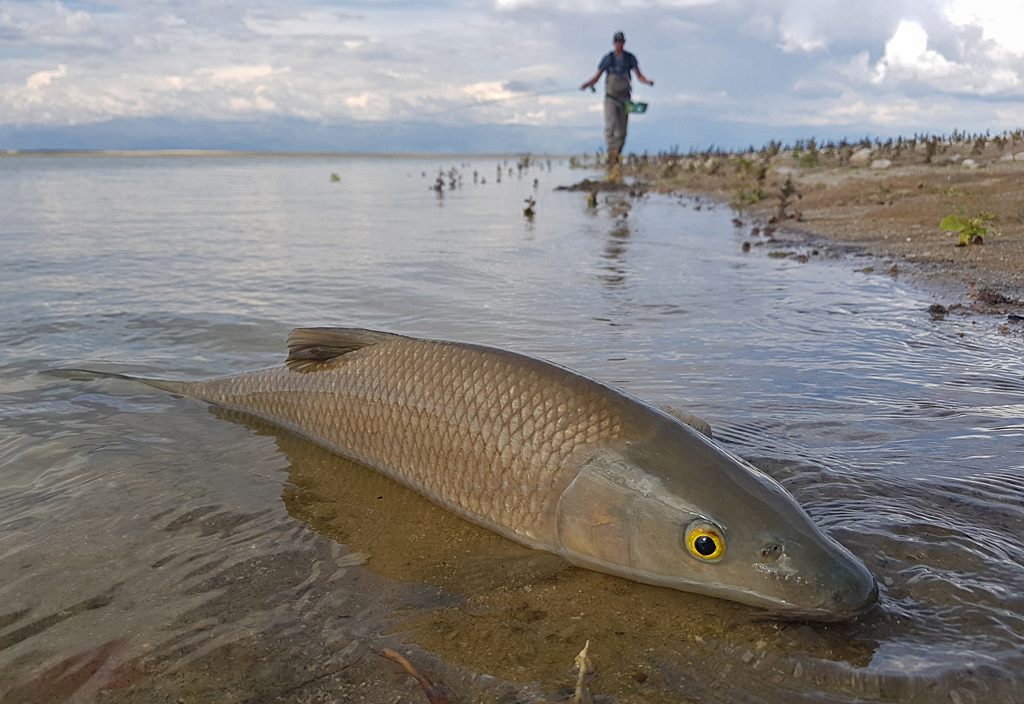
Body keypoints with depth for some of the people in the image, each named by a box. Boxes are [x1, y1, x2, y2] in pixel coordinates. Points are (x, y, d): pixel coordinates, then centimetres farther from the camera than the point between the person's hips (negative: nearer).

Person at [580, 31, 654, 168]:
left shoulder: (630, 58, 4)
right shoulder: (607, 58, 0)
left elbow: (639, 76, 1)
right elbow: (596, 78, 2)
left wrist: (647, 81, -20)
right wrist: (586, 85, -17)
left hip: (624, 98, 2)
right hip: (610, 98, -2)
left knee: (622, 130, 3)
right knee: (610, 126, -19)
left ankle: (616, 155, 16)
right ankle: (611, 153, -21)